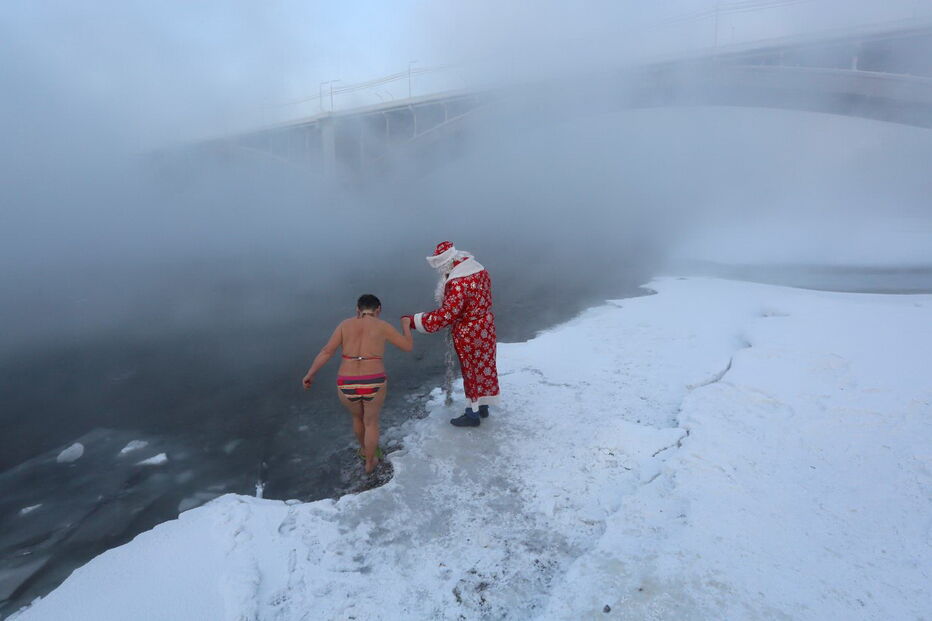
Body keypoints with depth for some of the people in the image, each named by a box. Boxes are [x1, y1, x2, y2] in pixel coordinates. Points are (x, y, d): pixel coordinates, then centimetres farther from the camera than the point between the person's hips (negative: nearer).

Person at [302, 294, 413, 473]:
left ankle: (363, 448, 55)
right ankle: (370, 463, 39)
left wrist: (310, 375, 8)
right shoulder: (382, 326, -1)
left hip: (347, 386, 2)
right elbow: (408, 346, 6)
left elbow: (326, 352, -1)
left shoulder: (345, 325, 4)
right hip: (374, 384, -2)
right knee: (371, 422, 26)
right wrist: (406, 326, 22)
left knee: (357, 416, 33)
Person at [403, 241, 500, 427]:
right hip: (485, 326, 9)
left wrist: (414, 321, -27)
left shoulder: (457, 283, -29)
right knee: (484, 365, 20)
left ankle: (473, 414, 25)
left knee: (472, 370, 7)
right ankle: (483, 406, 39)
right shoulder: (478, 268, -1)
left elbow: (445, 315, -31)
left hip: (469, 334, -9)